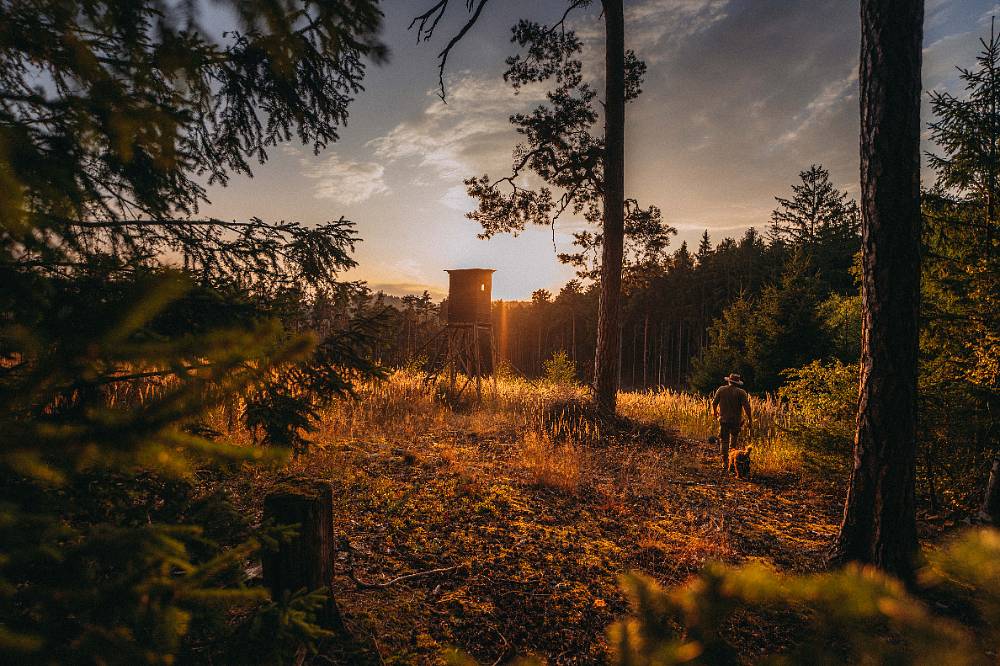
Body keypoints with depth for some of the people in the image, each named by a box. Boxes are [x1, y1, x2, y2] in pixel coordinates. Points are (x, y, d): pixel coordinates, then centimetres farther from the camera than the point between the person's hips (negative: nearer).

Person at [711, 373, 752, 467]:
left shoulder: (721, 389, -1)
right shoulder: (741, 392, -7)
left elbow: (714, 402, 4)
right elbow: (746, 407, -13)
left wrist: (715, 411, 23)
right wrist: (749, 419, -6)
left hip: (723, 419, 0)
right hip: (736, 420, 0)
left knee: (724, 441, 6)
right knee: (734, 438, 23)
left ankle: (725, 462, 2)